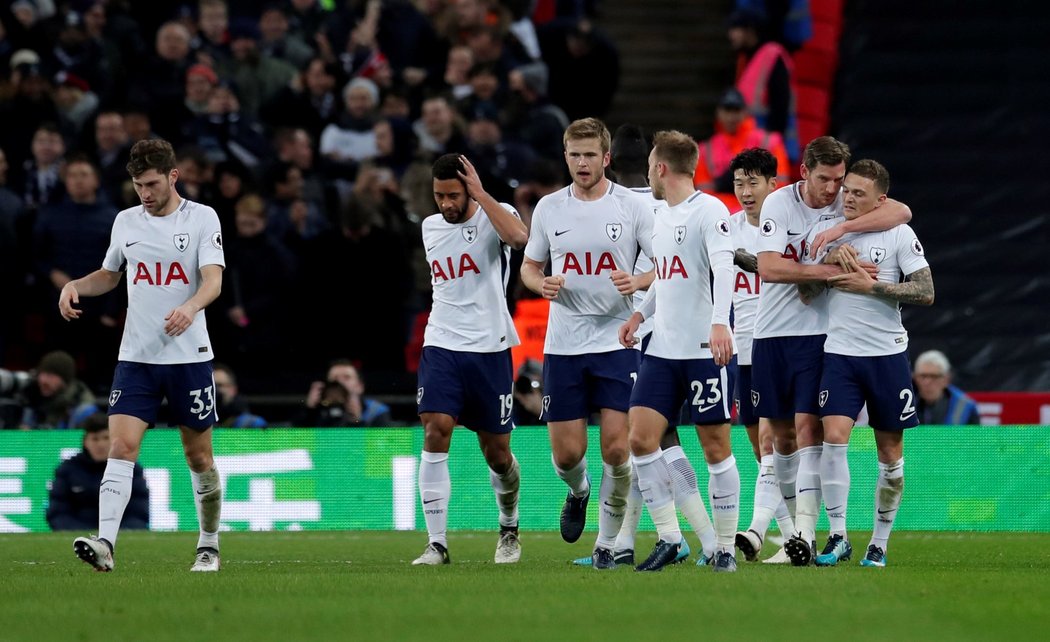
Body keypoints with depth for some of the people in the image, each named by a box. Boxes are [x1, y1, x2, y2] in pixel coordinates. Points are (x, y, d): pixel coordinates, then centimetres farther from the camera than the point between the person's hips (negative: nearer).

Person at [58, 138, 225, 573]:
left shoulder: (202, 218, -4)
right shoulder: (126, 221, 9)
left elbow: (213, 279, -15)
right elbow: (110, 275, 25)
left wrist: (190, 308, -35)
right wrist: (75, 286, 5)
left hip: (189, 357, -3)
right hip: (136, 357, 3)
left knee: (199, 456, 7)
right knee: (121, 447, -14)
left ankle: (209, 546, 23)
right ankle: (105, 545, -24)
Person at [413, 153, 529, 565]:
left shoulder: (493, 215, -5)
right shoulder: (430, 227, 11)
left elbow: (519, 237, -30)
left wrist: (480, 193, -23)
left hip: (489, 347, -3)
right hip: (441, 345, 3)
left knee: (496, 451, 6)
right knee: (435, 432, -16)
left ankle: (509, 527, 34)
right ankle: (437, 543, -15)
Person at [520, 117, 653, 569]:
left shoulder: (632, 206, -2)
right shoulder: (548, 208, 6)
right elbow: (529, 267, 15)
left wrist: (639, 282, -22)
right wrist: (541, 284, -8)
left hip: (617, 342, -2)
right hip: (563, 345, 2)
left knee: (616, 448, -9)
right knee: (566, 454, 2)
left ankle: (608, 541, 5)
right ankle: (578, 492, 37)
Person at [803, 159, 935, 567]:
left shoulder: (898, 234, -2)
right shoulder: (823, 231, 7)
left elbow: (925, 293, -9)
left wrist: (870, 286, -16)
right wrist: (832, 258, -7)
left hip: (887, 353, -1)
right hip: (840, 353, 1)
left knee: (890, 450, 4)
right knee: (833, 437, -16)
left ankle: (879, 544, 15)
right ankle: (837, 537, -10)